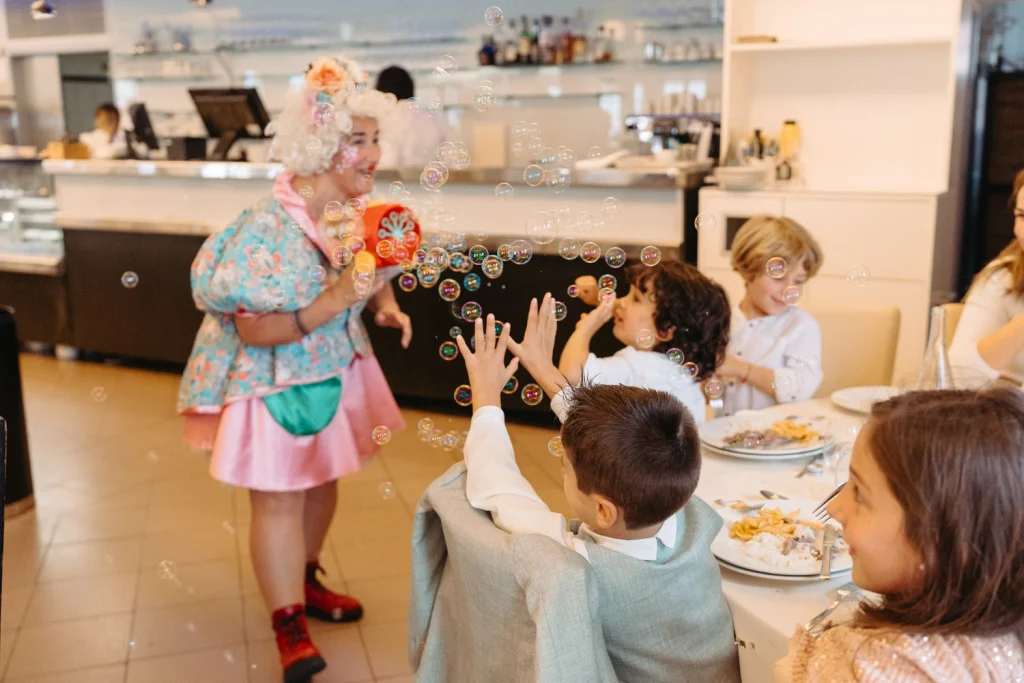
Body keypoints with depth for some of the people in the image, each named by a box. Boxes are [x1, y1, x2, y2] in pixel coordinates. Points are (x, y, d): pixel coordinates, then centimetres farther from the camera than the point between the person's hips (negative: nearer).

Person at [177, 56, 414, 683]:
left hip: (336, 372, 7)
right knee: (279, 500, 3)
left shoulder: (362, 212, -6)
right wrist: (334, 301, -36)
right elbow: (252, 330, -27)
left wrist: (387, 306, -9)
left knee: (323, 484, 20)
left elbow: (373, 277, 13)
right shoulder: (271, 226, -27)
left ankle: (305, 581, 44)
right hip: (275, 385, -7)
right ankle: (291, 627, 19)